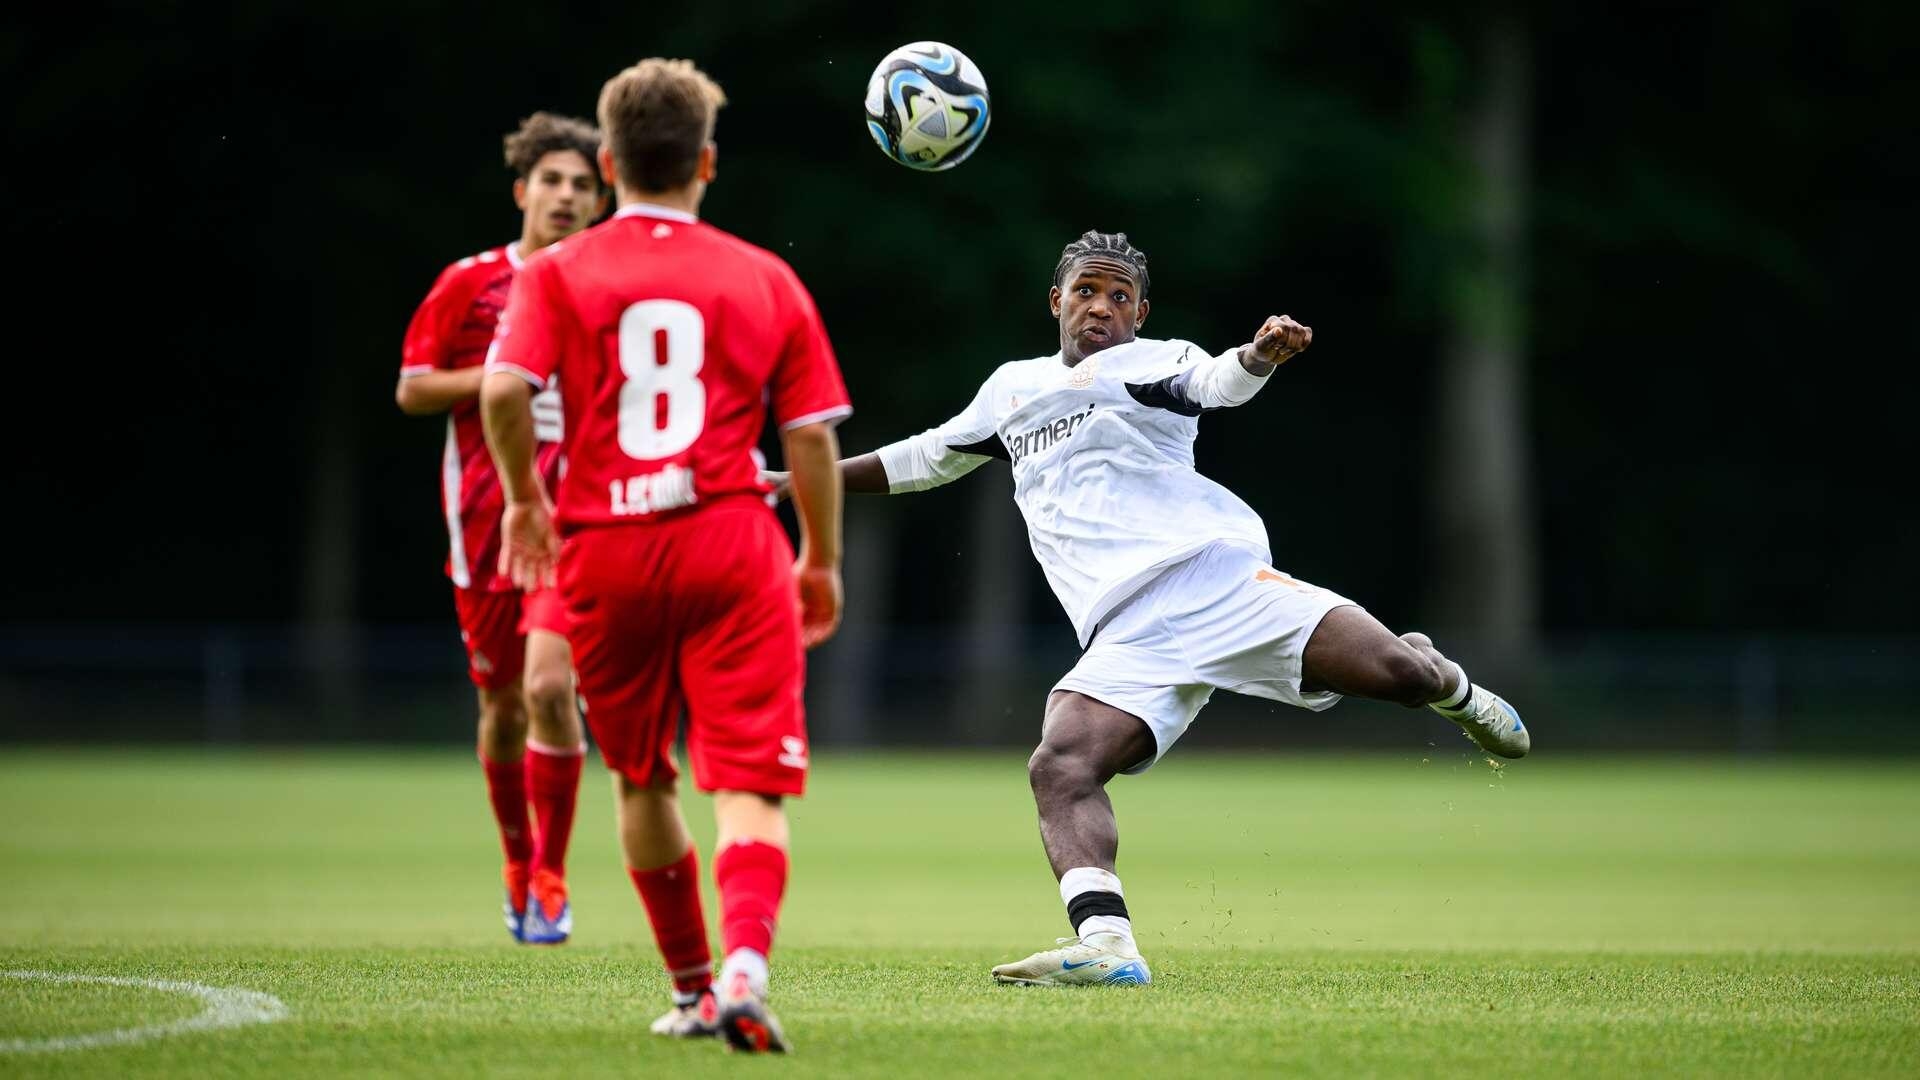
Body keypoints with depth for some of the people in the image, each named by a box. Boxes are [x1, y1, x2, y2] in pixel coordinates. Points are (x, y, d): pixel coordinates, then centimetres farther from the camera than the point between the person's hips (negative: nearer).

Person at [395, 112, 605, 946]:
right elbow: (410, 390, 1)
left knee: (550, 683, -19)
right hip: (486, 517, 1)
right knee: (502, 702, 9)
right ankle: (519, 869, 31)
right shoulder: (471, 283, 2)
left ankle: (550, 879, -7)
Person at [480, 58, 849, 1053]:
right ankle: (744, 964, -31)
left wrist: (525, 499, 4)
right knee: (750, 786, -7)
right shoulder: (766, 280, 7)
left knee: (642, 780, 19)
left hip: (604, 554, 1)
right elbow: (811, 437, 5)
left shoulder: (558, 273, 4)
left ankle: (692, 988, 26)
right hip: (732, 542, -1)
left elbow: (502, 389, -12)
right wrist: (822, 561, 18)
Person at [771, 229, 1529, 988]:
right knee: (1060, 767, -24)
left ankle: (1450, 690, 19)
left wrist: (1262, 354, -36)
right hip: (1127, 636, 4)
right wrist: (803, 479, 42)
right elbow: (929, 457, 42)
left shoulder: (1149, 363, 11)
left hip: (1211, 575, -4)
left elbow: (1218, 382, -11)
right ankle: (1105, 946, -39)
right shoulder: (1011, 388, 27)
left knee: (1398, 673, -20)